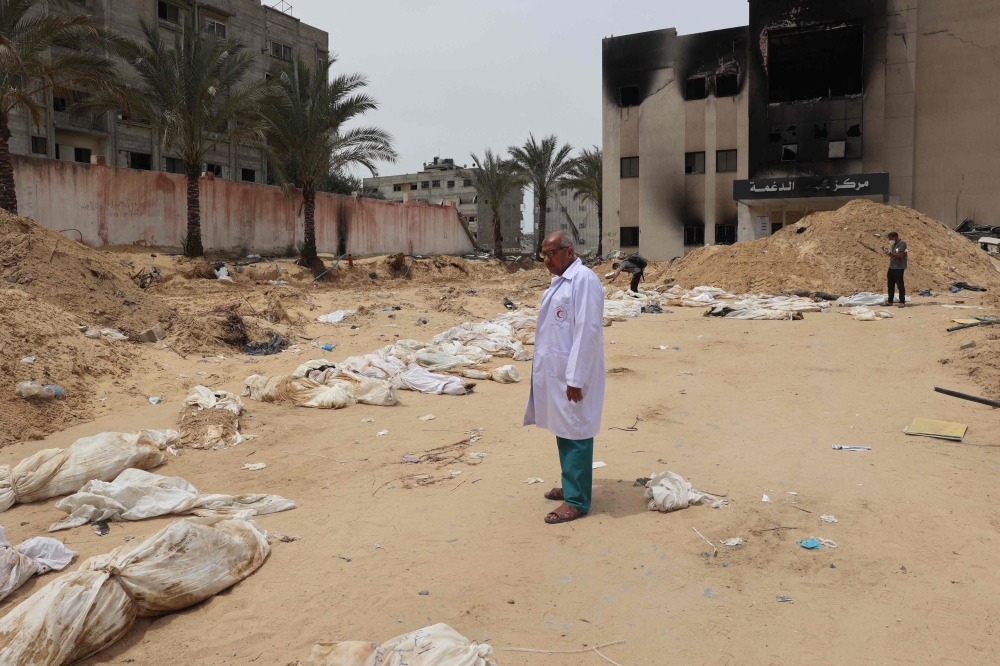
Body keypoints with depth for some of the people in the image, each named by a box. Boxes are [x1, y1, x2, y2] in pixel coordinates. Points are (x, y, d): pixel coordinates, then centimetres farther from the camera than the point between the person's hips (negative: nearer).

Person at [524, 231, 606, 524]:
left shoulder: (584, 280, -15)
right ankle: (570, 486, 31)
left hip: (572, 375, -9)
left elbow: (587, 330, -20)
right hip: (555, 371, 9)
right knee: (562, 431, 17)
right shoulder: (560, 280, 14)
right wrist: (543, 367, 15)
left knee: (575, 434, 0)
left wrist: (575, 378, -21)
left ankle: (576, 501, 10)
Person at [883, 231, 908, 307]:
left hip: (898, 268, -9)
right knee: (890, 285, 11)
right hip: (891, 267, 9)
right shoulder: (894, 244, 15)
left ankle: (902, 302, 1)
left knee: (900, 285, -4)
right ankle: (890, 301, 18)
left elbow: (900, 255, -20)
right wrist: (887, 252, 3)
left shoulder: (902, 243, -12)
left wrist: (890, 253, -20)